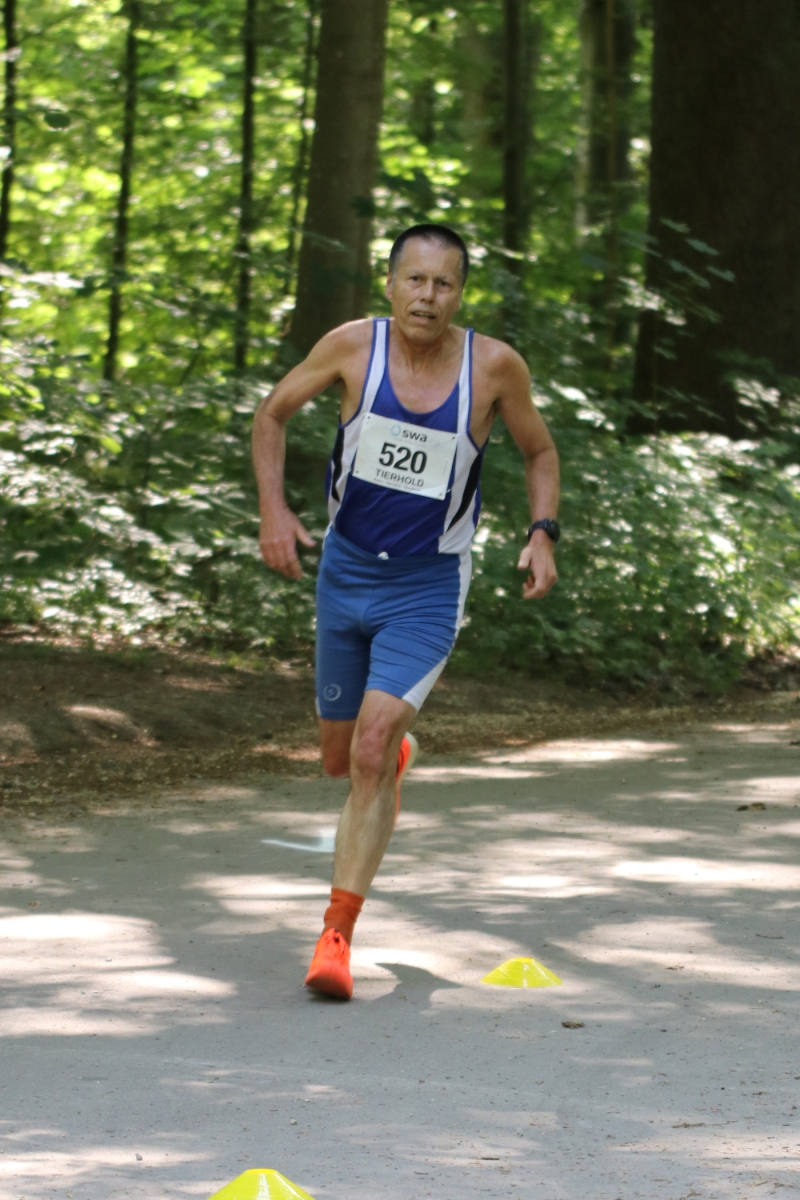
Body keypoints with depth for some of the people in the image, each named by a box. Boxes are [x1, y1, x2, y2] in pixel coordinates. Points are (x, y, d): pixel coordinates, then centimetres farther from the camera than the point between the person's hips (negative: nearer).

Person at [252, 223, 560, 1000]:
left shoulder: (494, 366, -12)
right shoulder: (353, 347, -11)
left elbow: (539, 450, 5)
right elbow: (272, 414, 4)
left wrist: (543, 532, -11)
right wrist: (273, 510, -9)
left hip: (427, 589, -3)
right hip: (345, 571, 3)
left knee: (371, 752, -19)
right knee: (338, 758, 15)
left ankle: (336, 936, -13)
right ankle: (397, 754, 54)